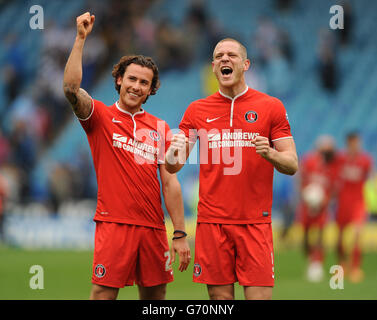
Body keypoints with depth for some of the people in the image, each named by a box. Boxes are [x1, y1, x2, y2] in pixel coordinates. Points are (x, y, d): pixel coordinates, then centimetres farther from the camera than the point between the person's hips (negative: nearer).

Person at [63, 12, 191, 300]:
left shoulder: (160, 128, 13)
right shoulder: (101, 117, 5)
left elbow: (170, 183, 10)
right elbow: (71, 88, -15)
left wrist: (180, 234, 5)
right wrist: (81, 39, -18)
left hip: (153, 227, 4)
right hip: (114, 223, -4)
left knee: (155, 295, 6)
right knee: (104, 293, -9)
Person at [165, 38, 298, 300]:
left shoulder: (271, 107, 5)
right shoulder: (197, 110, 9)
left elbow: (292, 165, 4)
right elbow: (173, 166, 9)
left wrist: (270, 153, -17)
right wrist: (173, 155, -15)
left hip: (255, 221, -1)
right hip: (211, 220, 2)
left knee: (259, 295, -8)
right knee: (220, 296, 1)